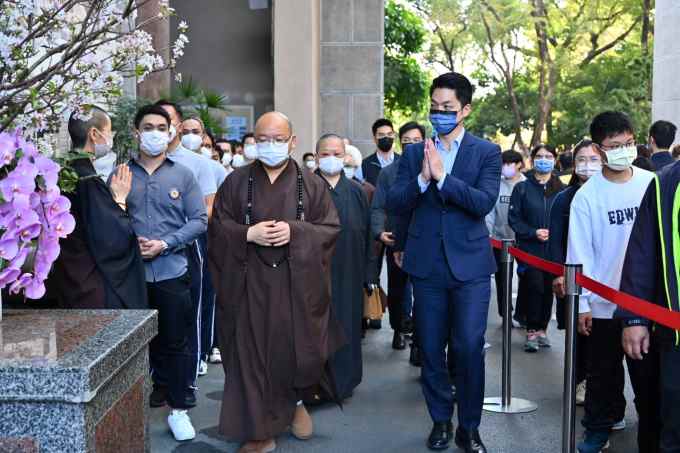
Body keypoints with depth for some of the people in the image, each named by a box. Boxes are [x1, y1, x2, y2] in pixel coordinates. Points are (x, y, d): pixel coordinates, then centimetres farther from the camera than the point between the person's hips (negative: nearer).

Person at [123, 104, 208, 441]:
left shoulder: (183, 175, 5)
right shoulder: (121, 174, 5)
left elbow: (199, 221, 0)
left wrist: (164, 244, -11)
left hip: (171, 271, 0)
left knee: (175, 343, 6)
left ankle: (178, 409, 17)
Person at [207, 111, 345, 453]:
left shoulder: (311, 185, 5)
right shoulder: (236, 182, 6)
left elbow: (331, 228, 1)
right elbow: (218, 228, 4)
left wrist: (295, 231, -15)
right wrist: (248, 234, -14)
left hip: (297, 284, 0)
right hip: (250, 284, 0)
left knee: (298, 350, 2)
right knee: (253, 355, 1)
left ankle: (296, 400, 35)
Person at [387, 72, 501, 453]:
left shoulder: (487, 152, 0)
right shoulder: (414, 153, 7)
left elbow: (484, 203, -14)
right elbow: (395, 204, -2)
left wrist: (442, 175, -21)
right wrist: (422, 178, -18)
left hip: (469, 264, -2)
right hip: (427, 264, 3)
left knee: (470, 348, -4)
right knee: (431, 350, 10)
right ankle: (441, 421, 26)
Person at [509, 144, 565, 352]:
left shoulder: (561, 189, 7)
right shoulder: (522, 188, 4)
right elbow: (513, 218, 0)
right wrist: (533, 233, -13)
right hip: (530, 248, -2)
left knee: (548, 289, 6)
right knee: (534, 287, -8)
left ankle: (542, 328, 21)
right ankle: (532, 330, 5)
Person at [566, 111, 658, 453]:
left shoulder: (652, 184, -1)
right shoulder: (587, 196, -7)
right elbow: (580, 253, -5)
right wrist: (582, 304, -6)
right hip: (604, 304, -1)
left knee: (649, 375, 9)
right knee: (603, 374, 13)